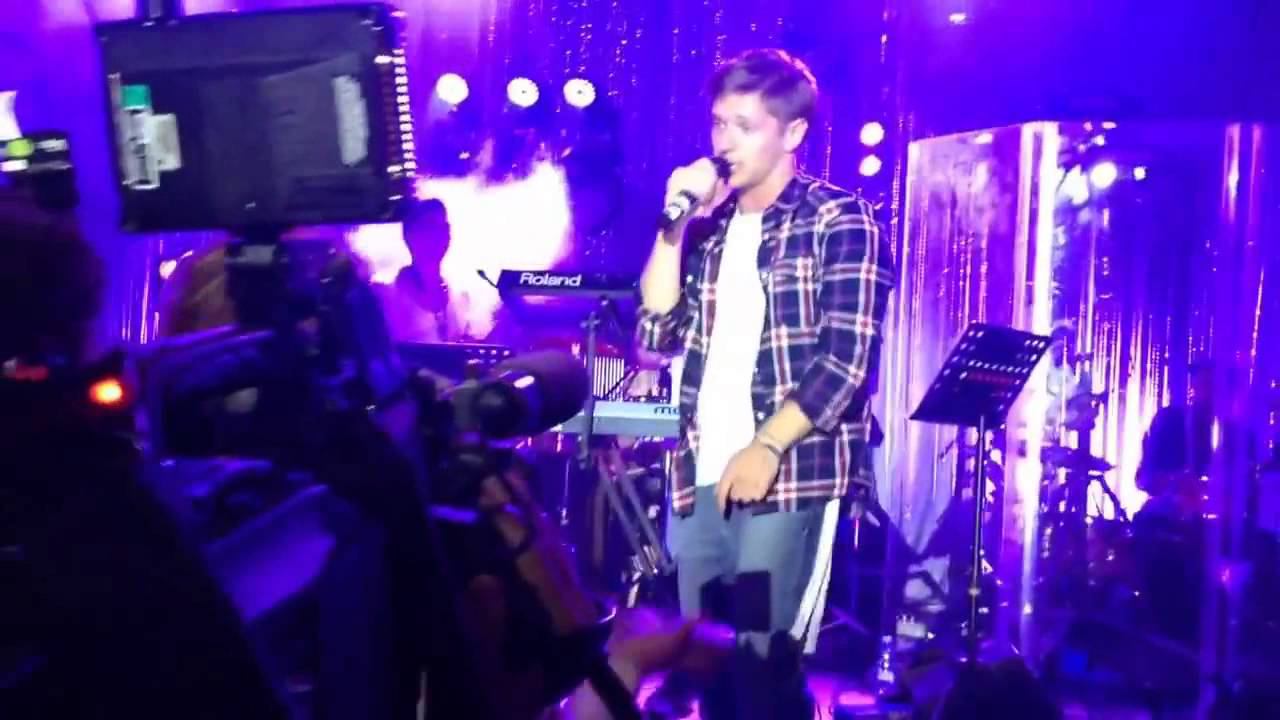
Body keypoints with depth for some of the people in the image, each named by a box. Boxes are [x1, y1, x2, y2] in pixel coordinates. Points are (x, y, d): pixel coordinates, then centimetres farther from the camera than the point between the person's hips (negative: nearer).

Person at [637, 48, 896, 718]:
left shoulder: (839, 222, -2)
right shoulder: (708, 228, 14)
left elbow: (847, 357, -10)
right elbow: (659, 334, 5)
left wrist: (768, 447, -16)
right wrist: (674, 223, -1)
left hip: (790, 475, -6)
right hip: (700, 475, 6)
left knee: (764, 659, -4)